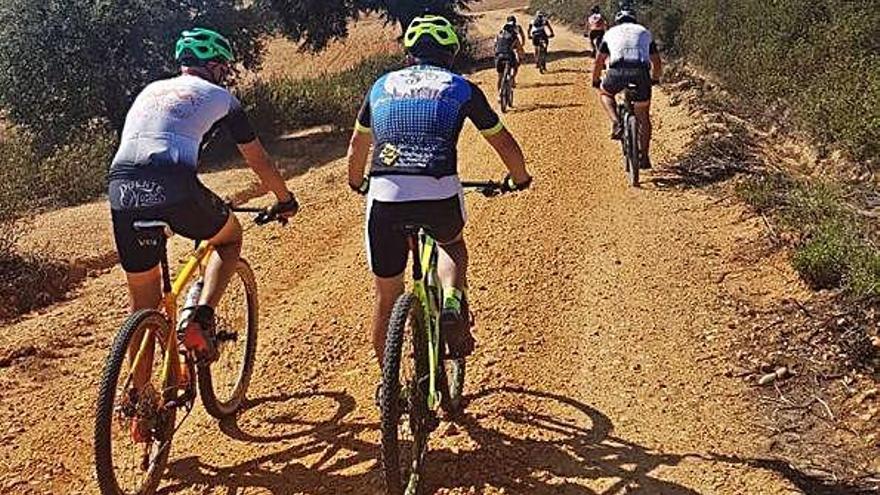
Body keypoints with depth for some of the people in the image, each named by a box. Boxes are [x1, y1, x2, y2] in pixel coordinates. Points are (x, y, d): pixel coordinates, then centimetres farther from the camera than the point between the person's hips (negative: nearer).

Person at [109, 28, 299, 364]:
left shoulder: (150, 91, 32)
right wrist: (285, 199, 40)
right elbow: (258, 160, 24)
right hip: (173, 187, -5)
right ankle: (202, 317, 6)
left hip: (122, 189, 5)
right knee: (230, 237, 27)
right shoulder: (219, 96, 18)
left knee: (143, 305, 19)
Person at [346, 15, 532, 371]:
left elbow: (357, 146, 31)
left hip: (385, 198, 2)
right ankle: (452, 302, 6)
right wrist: (519, 178, 39)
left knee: (386, 298, 19)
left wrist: (357, 183, 49)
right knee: (452, 243, 34)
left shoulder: (382, 85, 20)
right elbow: (505, 144, 20)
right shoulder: (461, 88, 13)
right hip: (440, 196, -1)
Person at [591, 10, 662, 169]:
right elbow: (657, 64, 32)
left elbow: (598, 63, 28)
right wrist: (654, 79, 51)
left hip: (617, 71, -1)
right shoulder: (644, 32, 30)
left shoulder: (611, 32, 27)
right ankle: (645, 157, 21)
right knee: (643, 117, 18)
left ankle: (616, 124, 9)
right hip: (641, 72, 1)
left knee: (604, 92, 32)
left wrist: (595, 81, 44)